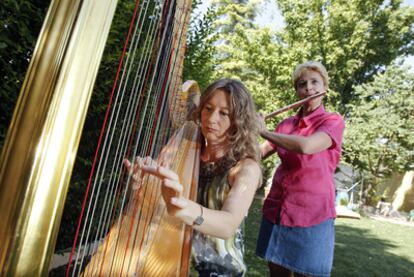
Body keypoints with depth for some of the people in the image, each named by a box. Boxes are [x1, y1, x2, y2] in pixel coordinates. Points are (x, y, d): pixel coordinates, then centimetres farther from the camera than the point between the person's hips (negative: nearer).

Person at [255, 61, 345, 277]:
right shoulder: (286, 124, 9)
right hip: (275, 209, 5)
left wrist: (263, 131, -15)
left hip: (312, 214, -4)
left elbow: (305, 147, -26)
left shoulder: (333, 121, -6)